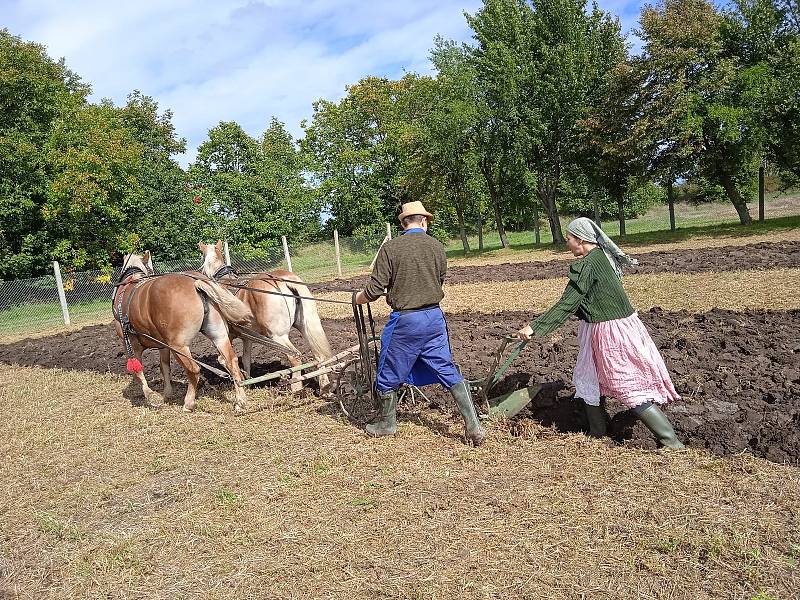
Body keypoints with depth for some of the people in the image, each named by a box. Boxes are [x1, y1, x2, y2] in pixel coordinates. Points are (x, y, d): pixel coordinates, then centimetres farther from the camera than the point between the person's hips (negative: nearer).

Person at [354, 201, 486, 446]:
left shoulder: (390, 248, -10)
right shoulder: (437, 247, 2)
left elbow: (375, 289, -10)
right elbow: (440, 282, 12)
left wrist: (359, 298, 11)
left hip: (405, 320, -4)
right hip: (435, 317, 4)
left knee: (388, 375, 15)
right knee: (448, 371, 12)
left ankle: (387, 424, 32)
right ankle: (474, 427, 9)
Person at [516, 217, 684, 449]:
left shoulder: (586, 266, -20)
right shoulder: (603, 257, 8)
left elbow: (566, 305, -23)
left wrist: (534, 327, -21)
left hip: (609, 332, -10)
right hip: (623, 324, 10)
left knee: (632, 389, -2)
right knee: (587, 380, 20)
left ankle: (672, 444, 5)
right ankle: (596, 433, 32)